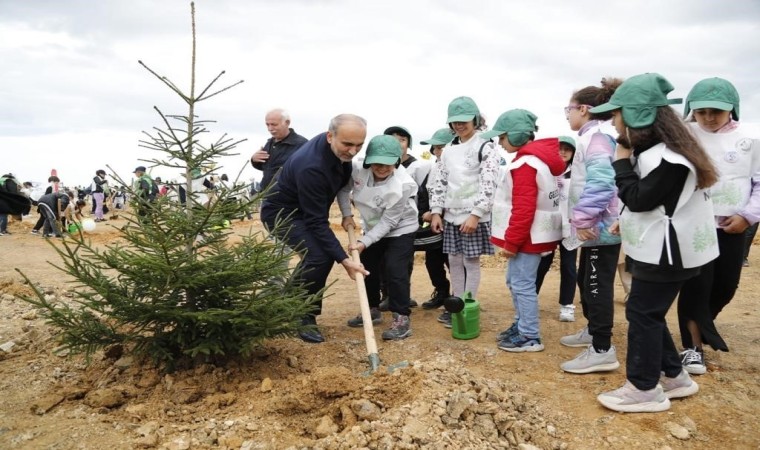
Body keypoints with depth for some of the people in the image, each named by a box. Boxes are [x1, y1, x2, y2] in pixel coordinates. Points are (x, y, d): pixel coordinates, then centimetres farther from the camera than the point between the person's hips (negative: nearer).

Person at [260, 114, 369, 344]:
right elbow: (316, 221, -32)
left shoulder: (340, 149, -12)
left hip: (303, 210, 9)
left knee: (324, 255, 8)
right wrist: (343, 258, -34)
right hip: (281, 213, -9)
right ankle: (304, 318, -4)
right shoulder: (311, 167, -36)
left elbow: (343, 179, 11)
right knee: (318, 257, -22)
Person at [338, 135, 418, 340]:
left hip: (400, 229, -6)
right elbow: (343, 188, -1)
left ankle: (402, 318, -10)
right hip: (373, 227, 6)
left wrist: (364, 242, -31)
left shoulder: (402, 185, -34)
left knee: (394, 268, -18)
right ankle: (373, 309, 31)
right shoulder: (358, 169, -22)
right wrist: (347, 214, -9)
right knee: (367, 267, 13)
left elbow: (388, 222, -29)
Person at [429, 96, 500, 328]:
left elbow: (489, 185, -14)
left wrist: (475, 214, -20)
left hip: (474, 216, -6)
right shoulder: (449, 149, 12)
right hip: (451, 215, 6)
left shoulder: (485, 147, -7)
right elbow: (440, 181, 12)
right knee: (454, 261, 11)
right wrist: (436, 211, 5)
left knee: (471, 261, 1)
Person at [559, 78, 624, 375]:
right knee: (586, 281, 20)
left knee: (598, 285, -6)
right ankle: (593, 331, 36)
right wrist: (582, 220, 21)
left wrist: (584, 218, -25)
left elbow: (600, 183, -28)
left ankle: (602, 350, 1)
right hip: (594, 227, 11)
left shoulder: (595, 139, -17)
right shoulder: (591, 138, 16)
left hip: (600, 228, -11)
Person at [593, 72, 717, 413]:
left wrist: (622, 161, -16)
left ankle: (644, 389, 10)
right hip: (655, 247, 10)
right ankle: (673, 376, 30)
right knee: (649, 311, 16)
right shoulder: (652, 149, 9)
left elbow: (638, 199, -23)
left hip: (666, 252, -10)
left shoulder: (668, 158, -23)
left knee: (642, 313, -2)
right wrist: (627, 221, 9)